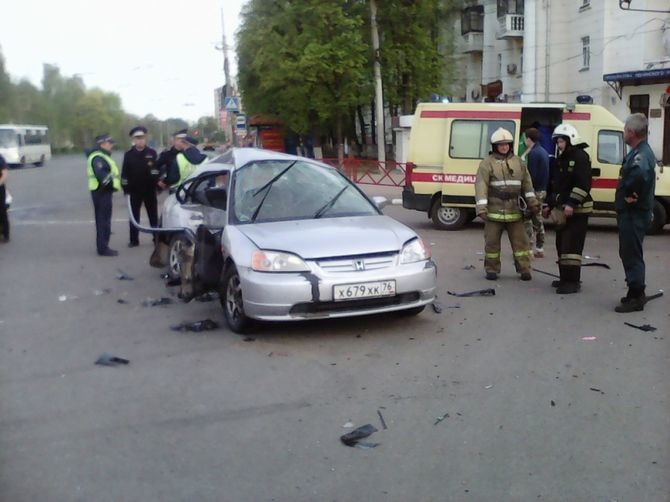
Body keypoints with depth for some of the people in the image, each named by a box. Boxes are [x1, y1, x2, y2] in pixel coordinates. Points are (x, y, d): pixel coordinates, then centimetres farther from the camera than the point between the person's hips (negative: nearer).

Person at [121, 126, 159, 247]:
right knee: (134, 216, 6)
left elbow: (157, 170, 0)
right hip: (134, 190, 1)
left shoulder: (152, 153, 0)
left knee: (153, 215, 8)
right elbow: (124, 173, 0)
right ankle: (134, 240, 12)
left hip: (150, 190, 0)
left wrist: (158, 185, -8)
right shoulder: (128, 154, 1)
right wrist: (126, 189, -4)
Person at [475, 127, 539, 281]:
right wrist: (481, 208, -17)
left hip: (514, 210, 3)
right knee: (492, 241, 4)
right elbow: (481, 186, -10)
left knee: (520, 240, 4)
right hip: (494, 211, -3)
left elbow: (526, 183, 15)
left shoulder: (518, 162, 11)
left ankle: (524, 268, 12)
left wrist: (532, 202, 9)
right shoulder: (487, 163, -3)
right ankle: (492, 269, 15)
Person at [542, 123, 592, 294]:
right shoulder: (560, 160, 17)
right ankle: (565, 278, 23)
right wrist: (549, 205, 21)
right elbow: (553, 184, 24)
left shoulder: (580, 158, -12)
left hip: (576, 210, -10)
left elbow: (583, 184, -21)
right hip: (562, 209, 10)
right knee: (562, 244, 14)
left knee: (571, 246, -12)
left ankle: (573, 282, -11)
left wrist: (572, 203, -26)